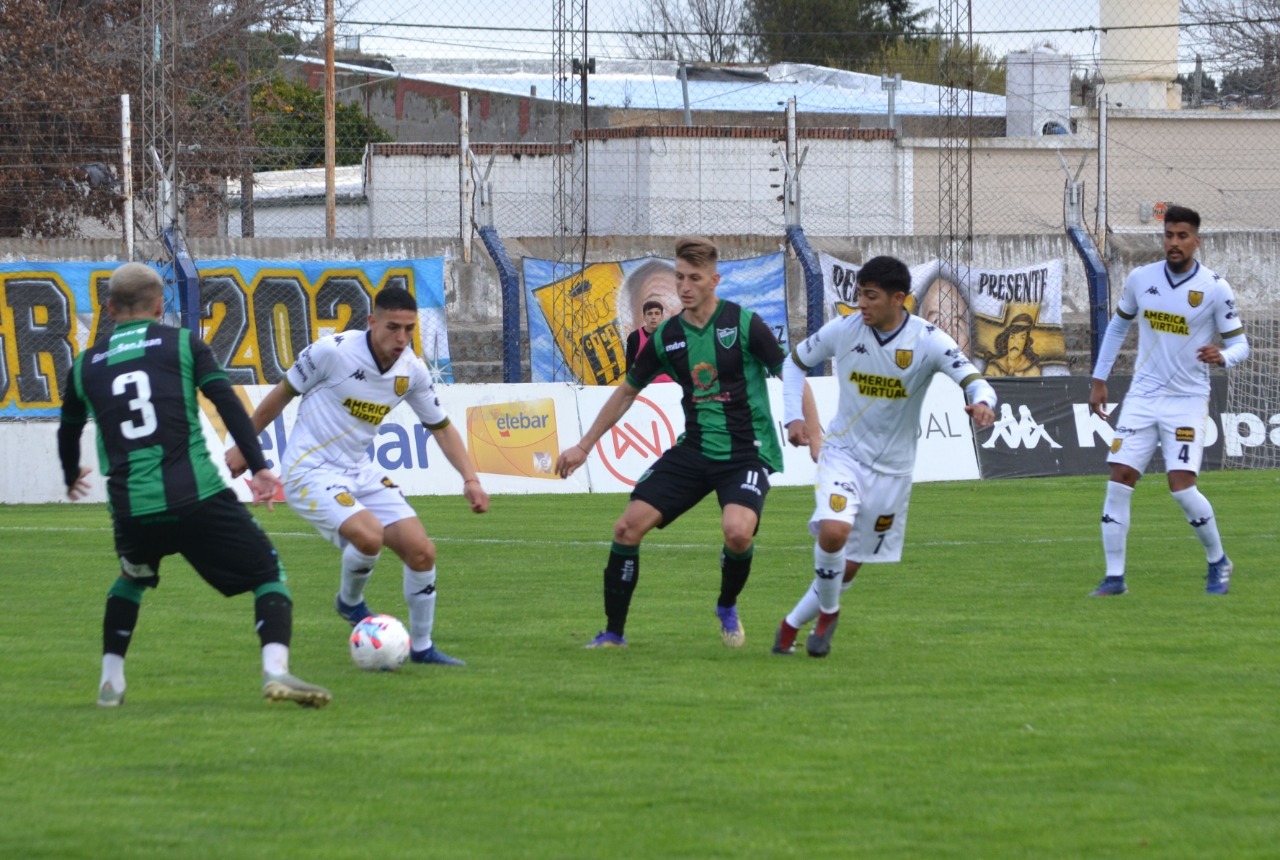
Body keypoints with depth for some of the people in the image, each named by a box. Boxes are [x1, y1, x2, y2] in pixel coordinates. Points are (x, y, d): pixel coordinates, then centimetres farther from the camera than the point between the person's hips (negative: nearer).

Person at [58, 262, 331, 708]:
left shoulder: (85, 366, 15)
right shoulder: (183, 344, 7)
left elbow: (68, 431, 30)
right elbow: (227, 404, -4)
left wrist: (71, 477, 49)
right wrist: (259, 466, -2)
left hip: (131, 506, 3)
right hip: (199, 499, -3)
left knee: (131, 579, 34)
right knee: (268, 575, 6)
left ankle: (110, 680, 28)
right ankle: (275, 669, -16)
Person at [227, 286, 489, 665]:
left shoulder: (412, 370, -2)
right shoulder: (334, 351, -18)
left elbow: (440, 427, 11)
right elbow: (282, 394, -4)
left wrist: (470, 479, -2)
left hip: (359, 471, 6)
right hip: (310, 472, -6)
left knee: (421, 551, -4)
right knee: (369, 535, -29)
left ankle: (422, 647, 15)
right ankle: (350, 602, 3)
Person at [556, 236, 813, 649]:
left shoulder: (744, 324, -10)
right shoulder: (667, 336, 3)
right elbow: (627, 391, 18)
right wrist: (583, 447, 18)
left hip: (746, 454, -4)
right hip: (692, 452, 4)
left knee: (738, 531, -30)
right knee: (629, 525, -9)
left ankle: (727, 607, 3)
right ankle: (613, 632, 6)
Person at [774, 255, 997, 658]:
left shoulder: (928, 341, -16)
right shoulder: (843, 330, -11)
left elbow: (975, 382, -24)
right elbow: (795, 362, 7)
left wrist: (982, 403, -48)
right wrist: (794, 417, -5)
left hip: (892, 466, 1)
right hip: (844, 453, -1)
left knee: (849, 566, 8)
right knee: (833, 531, -28)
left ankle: (792, 625, 30)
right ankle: (827, 611, -1)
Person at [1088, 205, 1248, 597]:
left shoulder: (1215, 288, -9)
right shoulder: (1140, 279, 1)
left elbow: (1240, 343, -4)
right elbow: (1118, 326, 17)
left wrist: (1222, 356, -27)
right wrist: (1099, 380, 15)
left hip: (1187, 399, -3)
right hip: (1142, 397, 3)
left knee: (1182, 486, -14)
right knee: (1119, 481, -6)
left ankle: (1218, 563, 9)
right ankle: (1114, 577, 1)